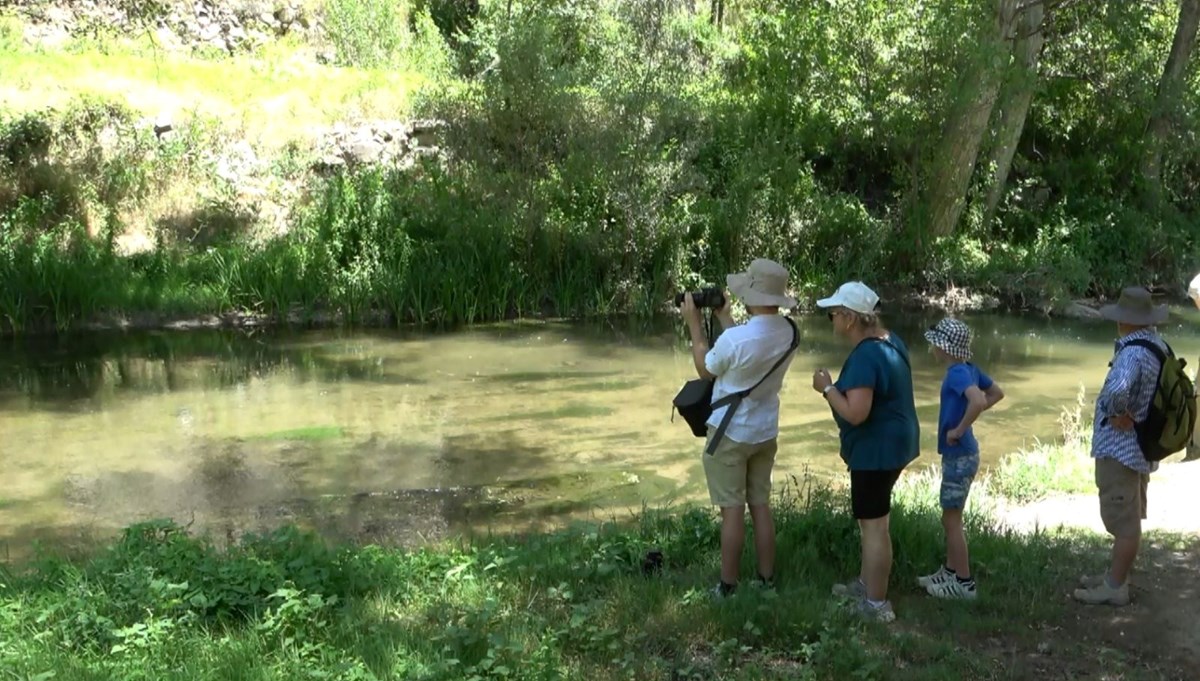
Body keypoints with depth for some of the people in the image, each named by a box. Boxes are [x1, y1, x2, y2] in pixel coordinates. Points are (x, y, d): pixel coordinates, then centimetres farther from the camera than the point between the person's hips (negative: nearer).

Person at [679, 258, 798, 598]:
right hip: (765, 432, 6)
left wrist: (694, 324, 1)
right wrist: (723, 316, 15)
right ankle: (767, 579, 24)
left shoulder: (734, 339, -28)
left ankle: (728, 586, 12)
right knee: (760, 505, 16)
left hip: (731, 433, -6)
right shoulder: (788, 332, -6)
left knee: (733, 509, 3)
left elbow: (705, 369, -7)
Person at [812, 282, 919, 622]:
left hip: (876, 448, -11)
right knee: (871, 517, 21)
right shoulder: (889, 340, 7)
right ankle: (866, 583, 35)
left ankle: (877, 604, 9)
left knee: (873, 523, 0)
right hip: (892, 442, 11)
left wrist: (827, 387, -17)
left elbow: (855, 413, -30)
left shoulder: (865, 356, -26)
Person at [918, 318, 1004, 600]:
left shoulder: (957, 373, -22)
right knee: (950, 517, 19)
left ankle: (964, 583, 11)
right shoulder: (970, 369, 5)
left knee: (951, 519, 2)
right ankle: (950, 571, 31)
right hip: (960, 455, 9)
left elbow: (978, 401, -38)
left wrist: (959, 429, -25)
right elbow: (997, 393, 18)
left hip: (959, 456, -9)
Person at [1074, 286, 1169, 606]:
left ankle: (1115, 587, 10)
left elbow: (1117, 390, -45)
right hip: (1142, 446, 10)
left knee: (1123, 521, 0)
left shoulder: (1133, 353, -26)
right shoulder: (1158, 345, 4)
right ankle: (1116, 575, 33)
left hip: (1120, 449, -10)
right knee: (1129, 517, 19)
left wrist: (1119, 414, -25)